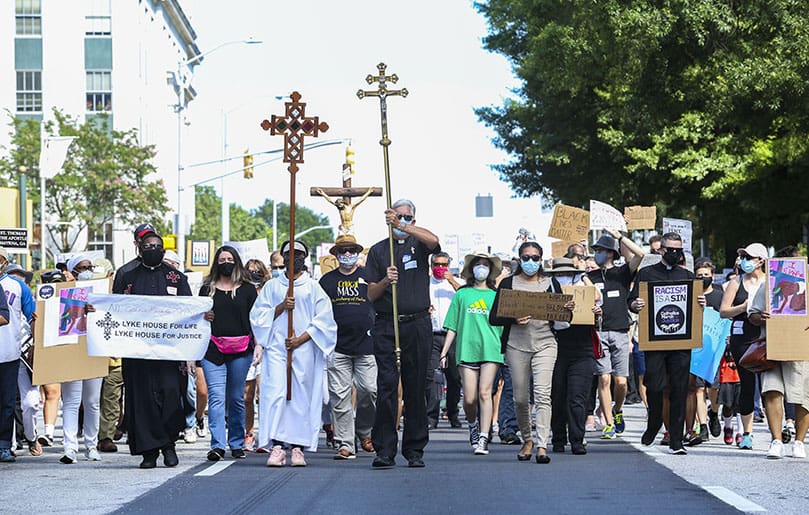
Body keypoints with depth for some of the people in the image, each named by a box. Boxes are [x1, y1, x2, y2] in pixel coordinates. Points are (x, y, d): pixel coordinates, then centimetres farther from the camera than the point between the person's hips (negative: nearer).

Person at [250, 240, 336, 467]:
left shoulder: (313, 287, 12)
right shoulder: (271, 287, 16)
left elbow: (324, 319, 4)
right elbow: (258, 316, 10)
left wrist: (302, 339, -8)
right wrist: (281, 307, -7)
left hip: (304, 349, 0)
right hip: (276, 347, 1)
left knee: (301, 395, -5)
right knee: (275, 393, -12)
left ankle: (298, 448, -3)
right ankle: (277, 447, -16)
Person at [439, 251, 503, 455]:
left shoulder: (495, 296, 13)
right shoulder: (462, 294, 12)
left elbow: (503, 327, 15)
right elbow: (452, 327, 13)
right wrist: (444, 352, 8)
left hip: (491, 349, 0)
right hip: (467, 349, 1)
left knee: (484, 393, -12)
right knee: (469, 398, -2)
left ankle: (483, 439, -12)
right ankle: (473, 425, 27)